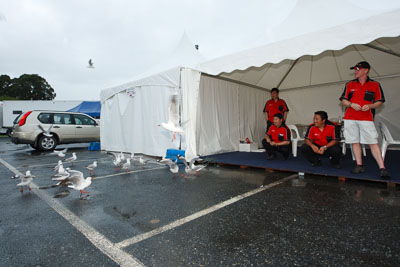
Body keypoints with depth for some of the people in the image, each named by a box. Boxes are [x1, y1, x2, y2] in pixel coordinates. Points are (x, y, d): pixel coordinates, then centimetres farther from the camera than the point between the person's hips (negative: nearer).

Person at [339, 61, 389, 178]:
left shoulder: (375, 85, 8)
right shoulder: (350, 84, 12)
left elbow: (380, 101, 9)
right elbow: (343, 100, 11)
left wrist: (370, 106, -11)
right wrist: (351, 104, -9)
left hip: (367, 119, -2)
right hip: (350, 118, 2)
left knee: (373, 143, -7)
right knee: (355, 142, 4)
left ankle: (382, 168, -5)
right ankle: (359, 165, 13)